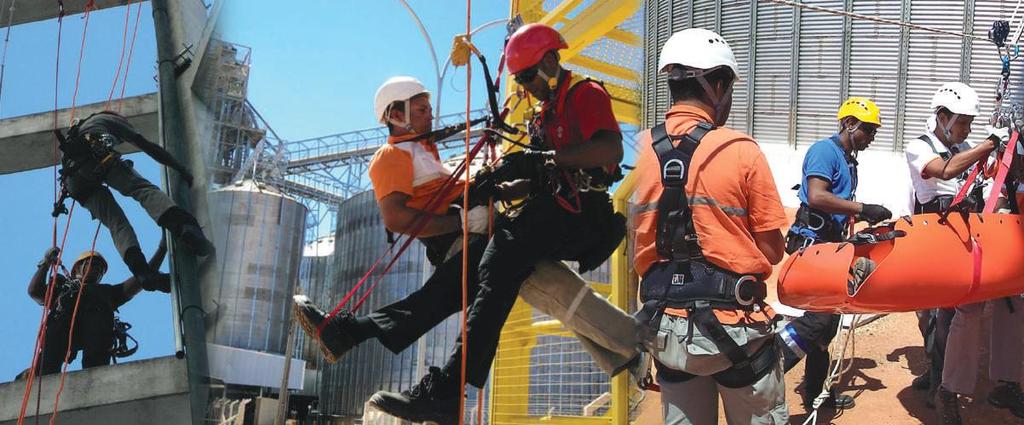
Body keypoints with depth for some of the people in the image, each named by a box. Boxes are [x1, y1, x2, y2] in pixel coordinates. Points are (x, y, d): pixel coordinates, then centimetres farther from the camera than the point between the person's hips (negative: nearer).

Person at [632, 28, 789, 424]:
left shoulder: (637, 151, -2)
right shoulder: (741, 151, -10)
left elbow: (631, 246, 2)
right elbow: (773, 251, -7)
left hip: (665, 328, 4)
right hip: (733, 327, -4)